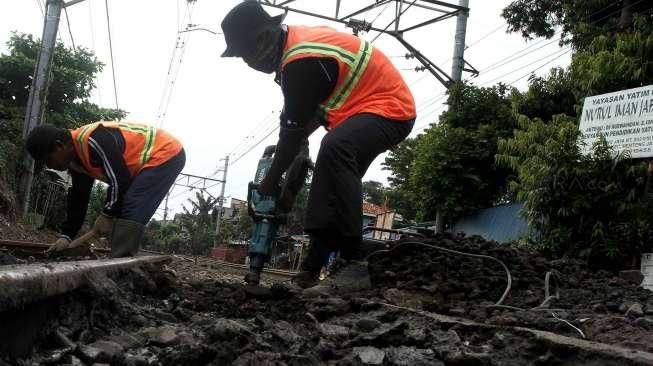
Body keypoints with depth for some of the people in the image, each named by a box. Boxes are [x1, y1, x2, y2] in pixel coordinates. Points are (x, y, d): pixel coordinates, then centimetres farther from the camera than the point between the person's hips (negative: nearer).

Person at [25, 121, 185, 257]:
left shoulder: (93, 140, -28)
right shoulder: (76, 160, 6)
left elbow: (120, 180, -26)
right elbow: (78, 198, 13)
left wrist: (107, 215, -14)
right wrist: (66, 235, 7)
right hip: (144, 166, 10)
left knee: (130, 213, -20)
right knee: (120, 213, 6)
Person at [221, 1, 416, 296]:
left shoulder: (301, 61, -24)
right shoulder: (297, 43, 7)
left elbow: (294, 127, -19)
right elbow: (309, 112, 19)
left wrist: (271, 181, -9)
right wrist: (287, 150, 11)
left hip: (389, 108, -11)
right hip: (367, 108, 11)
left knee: (334, 147, -36)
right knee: (331, 186, 12)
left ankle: (353, 266, -37)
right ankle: (311, 272, 15)